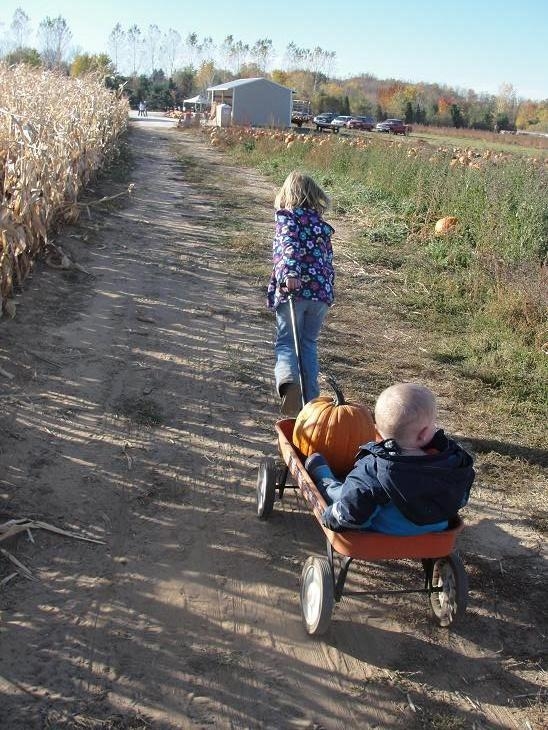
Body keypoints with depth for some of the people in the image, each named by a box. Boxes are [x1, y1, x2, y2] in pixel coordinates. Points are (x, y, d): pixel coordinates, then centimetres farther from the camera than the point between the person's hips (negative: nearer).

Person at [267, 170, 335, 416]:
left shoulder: (286, 218, 2)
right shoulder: (322, 225, 18)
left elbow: (290, 246, -18)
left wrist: (289, 273, -32)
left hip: (293, 289, -4)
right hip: (322, 292, 4)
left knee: (286, 342, 3)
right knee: (309, 344, 16)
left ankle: (288, 380, -27)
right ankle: (311, 398, 13)